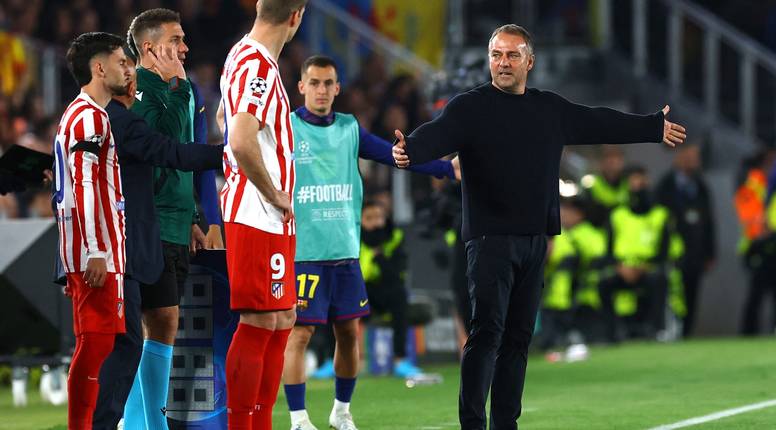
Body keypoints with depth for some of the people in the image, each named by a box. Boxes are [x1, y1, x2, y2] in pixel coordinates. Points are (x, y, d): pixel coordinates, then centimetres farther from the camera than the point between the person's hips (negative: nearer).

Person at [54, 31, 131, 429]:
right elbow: (84, 187, -19)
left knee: (95, 343, 11)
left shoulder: (78, 114, 21)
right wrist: (96, 252, -23)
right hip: (95, 252, -10)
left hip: (87, 253, 10)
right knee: (97, 344, -11)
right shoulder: (90, 116, -11)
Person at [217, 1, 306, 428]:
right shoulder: (258, 64, -18)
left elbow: (222, 118, 31)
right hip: (258, 216, -10)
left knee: (282, 320, 13)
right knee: (259, 323, -7)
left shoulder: (244, 56, 14)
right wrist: (274, 194, -16)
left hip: (273, 219, 10)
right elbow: (241, 141, -30)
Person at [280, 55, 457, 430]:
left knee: (349, 331, 9)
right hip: (303, 253, -5)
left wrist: (449, 169, 1)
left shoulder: (349, 129, 10)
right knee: (299, 333, -7)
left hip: (345, 251, 5)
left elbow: (396, 156, 8)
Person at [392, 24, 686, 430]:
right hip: (490, 239, -6)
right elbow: (437, 133, -22)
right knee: (487, 332, -13)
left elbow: (600, 123, 27)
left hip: (535, 241, 6)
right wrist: (410, 150, -45)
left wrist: (655, 127, 36)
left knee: (518, 337, 8)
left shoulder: (551, 109, 14)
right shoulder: (470, 107, -4)